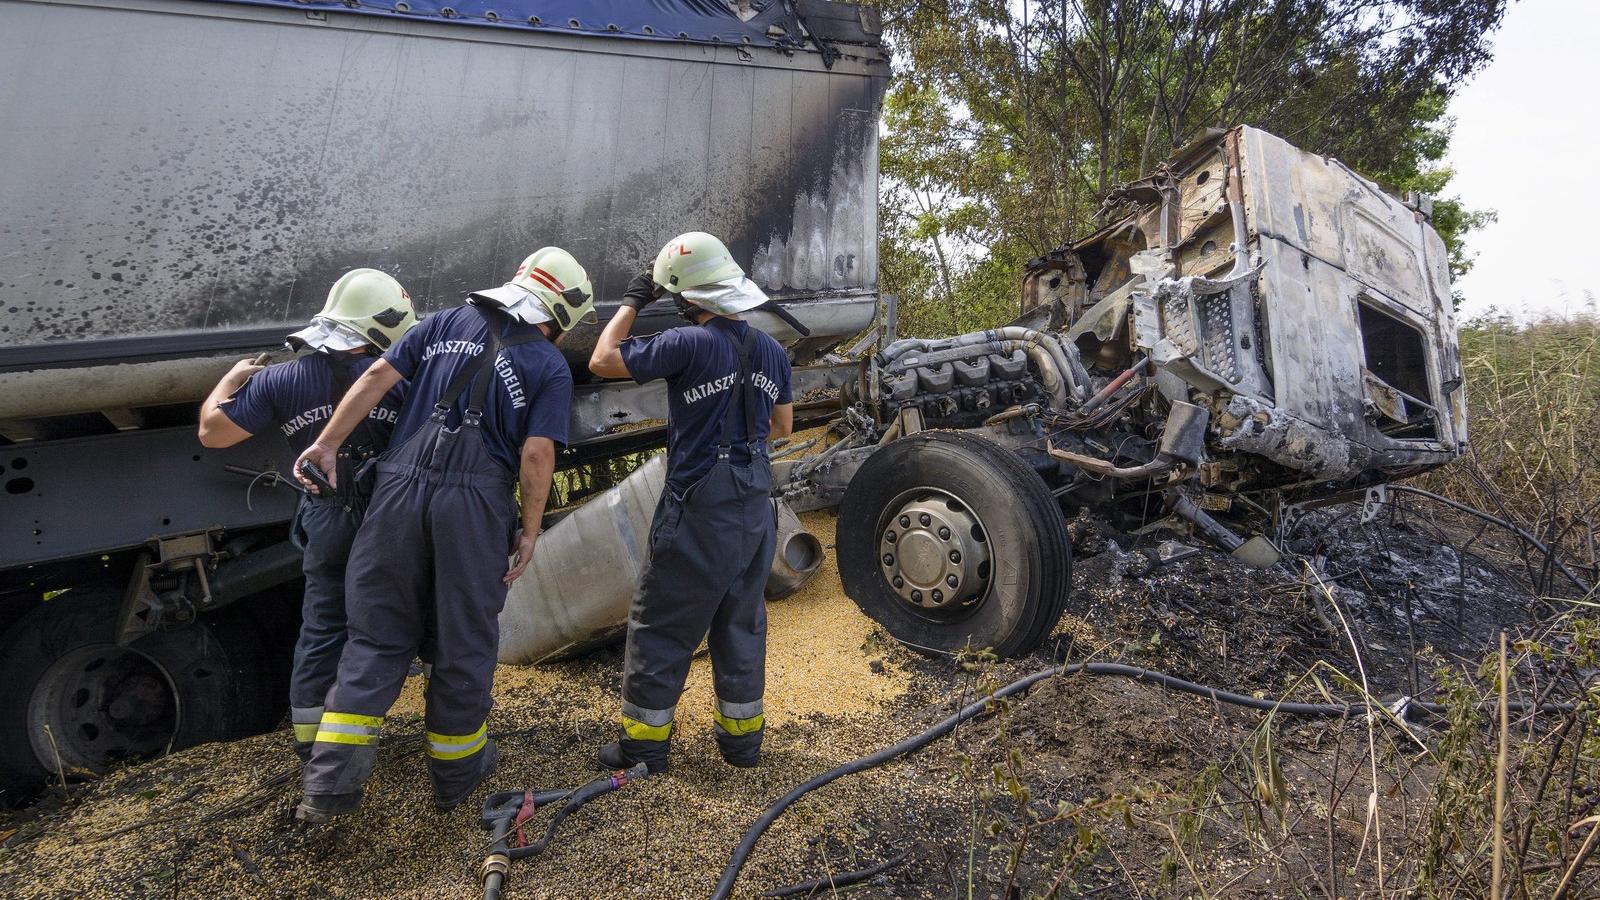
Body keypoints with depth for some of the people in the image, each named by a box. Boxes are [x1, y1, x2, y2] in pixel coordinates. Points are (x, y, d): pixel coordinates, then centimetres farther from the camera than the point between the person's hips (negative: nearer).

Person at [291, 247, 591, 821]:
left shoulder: (448, 322, 13)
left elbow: (379, 375, 7)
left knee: (378, 634, 13)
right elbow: (537, 454, -8)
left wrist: (327, 442, 10)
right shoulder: (551, 368, 1)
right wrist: (530, 530, 1)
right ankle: (455, 771, 29)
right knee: (464, 641, 13)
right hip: (474, 501, -3)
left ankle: (330, 783, 10)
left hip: (401, 485, 4)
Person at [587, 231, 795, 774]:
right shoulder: (772, 351, 5)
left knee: (660, 626, 8)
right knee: (742, 622, 18)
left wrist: (631, 303, 3)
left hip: (699, 511, -6)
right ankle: (741, 735, 28)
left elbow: (602, 362, -8)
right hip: (756, 507, 6)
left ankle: (644, 743, 17)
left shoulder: (689, 345, -16)